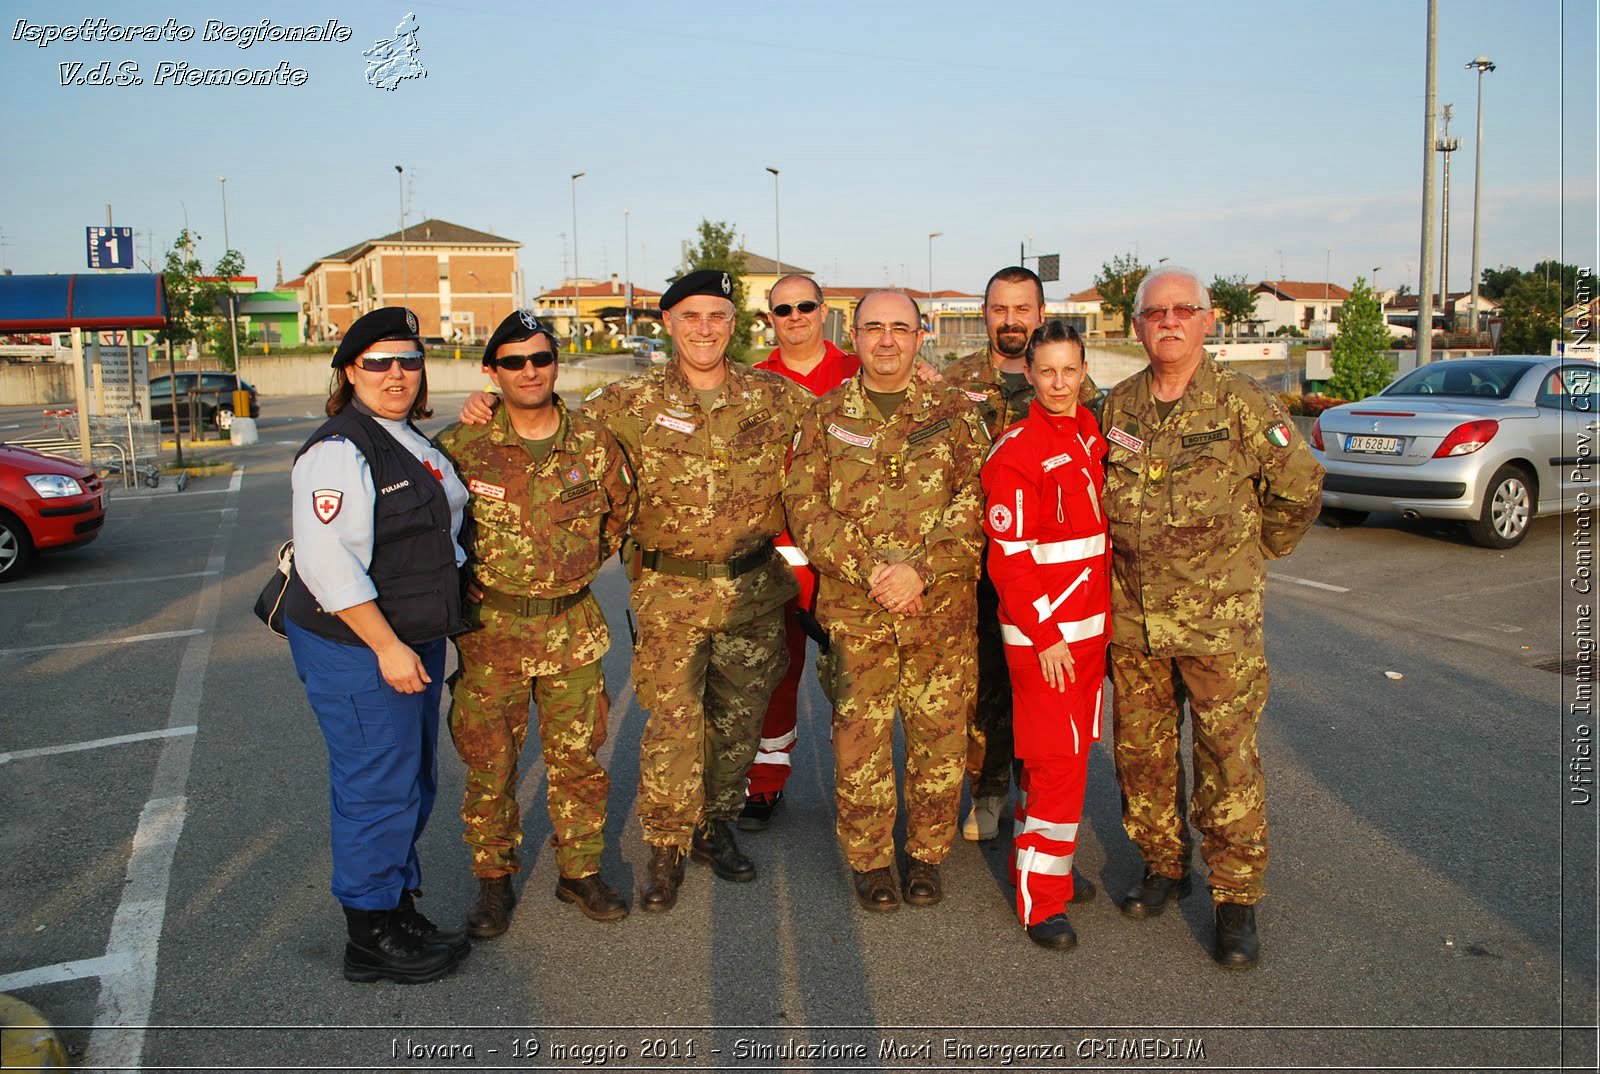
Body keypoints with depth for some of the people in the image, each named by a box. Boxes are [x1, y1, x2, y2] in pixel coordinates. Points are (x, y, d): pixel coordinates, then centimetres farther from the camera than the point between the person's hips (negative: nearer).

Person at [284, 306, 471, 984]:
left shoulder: (410, 442, 13)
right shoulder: (338, 450, -17)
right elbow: (328, 561, -25)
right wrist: (387, 647, -24)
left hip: (412, 643, 10)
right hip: (356, 651, -10)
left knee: (415, 782, 18)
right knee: (377, 789, 0)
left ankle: (399, 904, 34)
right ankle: (373, 938, 16)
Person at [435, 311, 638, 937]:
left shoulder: (593, 444, -2)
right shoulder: (461, 448, -9)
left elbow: (623, 508, 17)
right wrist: (460, 583, 2)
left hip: (573, 630, 2)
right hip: (490, 631, -1)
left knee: (577, 759, 11)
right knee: (489, 766, 9)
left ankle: (581, 872, 29)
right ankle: (493, 881, 27)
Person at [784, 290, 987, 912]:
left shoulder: (955, 413, 3)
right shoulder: (825, 417, 4)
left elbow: (974, 508, -4)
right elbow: (805, 511, -3)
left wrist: (920, 569, -17)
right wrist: (870, 567, -16)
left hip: (942, 610, 0)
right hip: (854, 611, 0)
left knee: (940, 735, 9)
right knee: (859, 742, 5)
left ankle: (927, 854, 30)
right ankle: (869, 860, 25)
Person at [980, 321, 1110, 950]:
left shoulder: (1092, 436, 10)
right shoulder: (1015, 453, -13)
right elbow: (1008, 557, -16)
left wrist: (1103, 618, 14)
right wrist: (1045, 634, -17)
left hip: (1090, 626, 7)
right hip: (1040, 630, -7)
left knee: (1069, 751, 15)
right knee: (1057, 761, -5)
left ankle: (1040, 860, 31)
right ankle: (1041, 902, 7)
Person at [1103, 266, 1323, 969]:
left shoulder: (1243, 403, -6)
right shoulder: (1118, 407, 6)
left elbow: (1300, 489, 3)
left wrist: (1250, 554, 12)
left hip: (1219, 619, -4)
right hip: (1130, 619, 4)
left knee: (1228, 756, 0)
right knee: (1140, 750, 12)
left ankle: (1237, 899, 14)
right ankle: (1163, 866, 32)